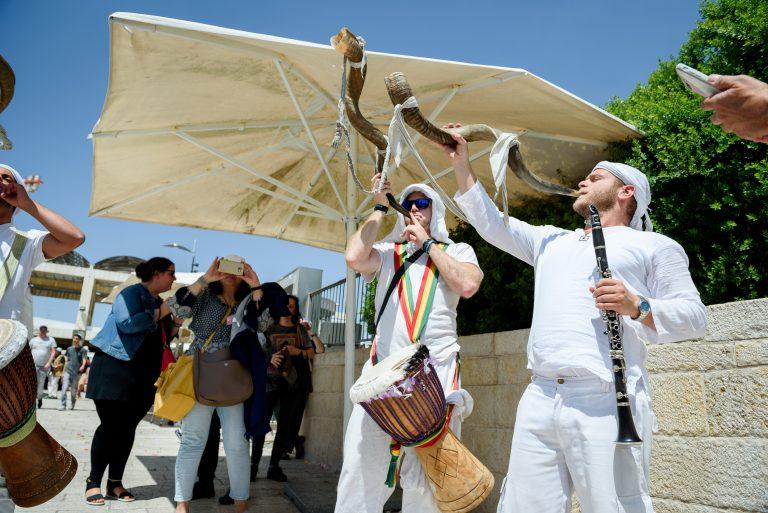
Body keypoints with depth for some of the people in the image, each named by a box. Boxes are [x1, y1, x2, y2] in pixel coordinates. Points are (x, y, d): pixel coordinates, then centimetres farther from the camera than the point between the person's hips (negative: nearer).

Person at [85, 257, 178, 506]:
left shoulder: (160, 302, 16)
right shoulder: (132, 293, -8)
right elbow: (126, 323, -25)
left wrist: (176, 323, 3)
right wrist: (160, 313, -20)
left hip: (143, 376, 7)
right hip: (115, 368, -7)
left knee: (127, 429, 7)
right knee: (111, 427, -7)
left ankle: (115, 482, 16)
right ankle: (93, 482, 7)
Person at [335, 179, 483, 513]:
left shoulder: (457, 250, 15)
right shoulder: (388, 251, 17)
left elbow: (468, 284, -8)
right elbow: (354, 258, -5)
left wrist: (427, 243, 1)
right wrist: (380, 208, 6)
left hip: (437, 372, -1)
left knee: (427, 476, 4)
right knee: (361, 467, -1)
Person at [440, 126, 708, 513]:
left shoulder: (654, 246, 11)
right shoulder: (552, 241, 26)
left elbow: (694, 316, 5)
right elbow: (492, 224, 25)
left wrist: (637, 307, -14)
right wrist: (462, 165, 23)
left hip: (606, 404, -4)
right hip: (538, 400, 5)